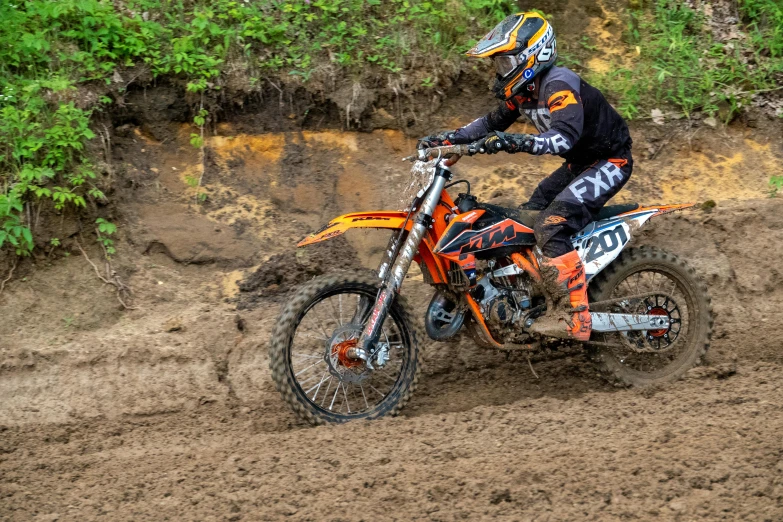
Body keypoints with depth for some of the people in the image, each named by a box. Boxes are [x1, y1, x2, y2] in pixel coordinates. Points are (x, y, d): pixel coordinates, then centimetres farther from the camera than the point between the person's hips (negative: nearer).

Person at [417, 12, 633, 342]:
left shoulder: (559, 85, -25)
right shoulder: (523, 89, 5)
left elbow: (565, 136, -41)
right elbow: (494, 123, 19)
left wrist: (513, 142, -52)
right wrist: (445, 139, 8)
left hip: (610, 162, -11)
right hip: (581, 162, 11)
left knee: (550, 226, -25)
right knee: (527, 215, 10)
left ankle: (574, 318, -28)